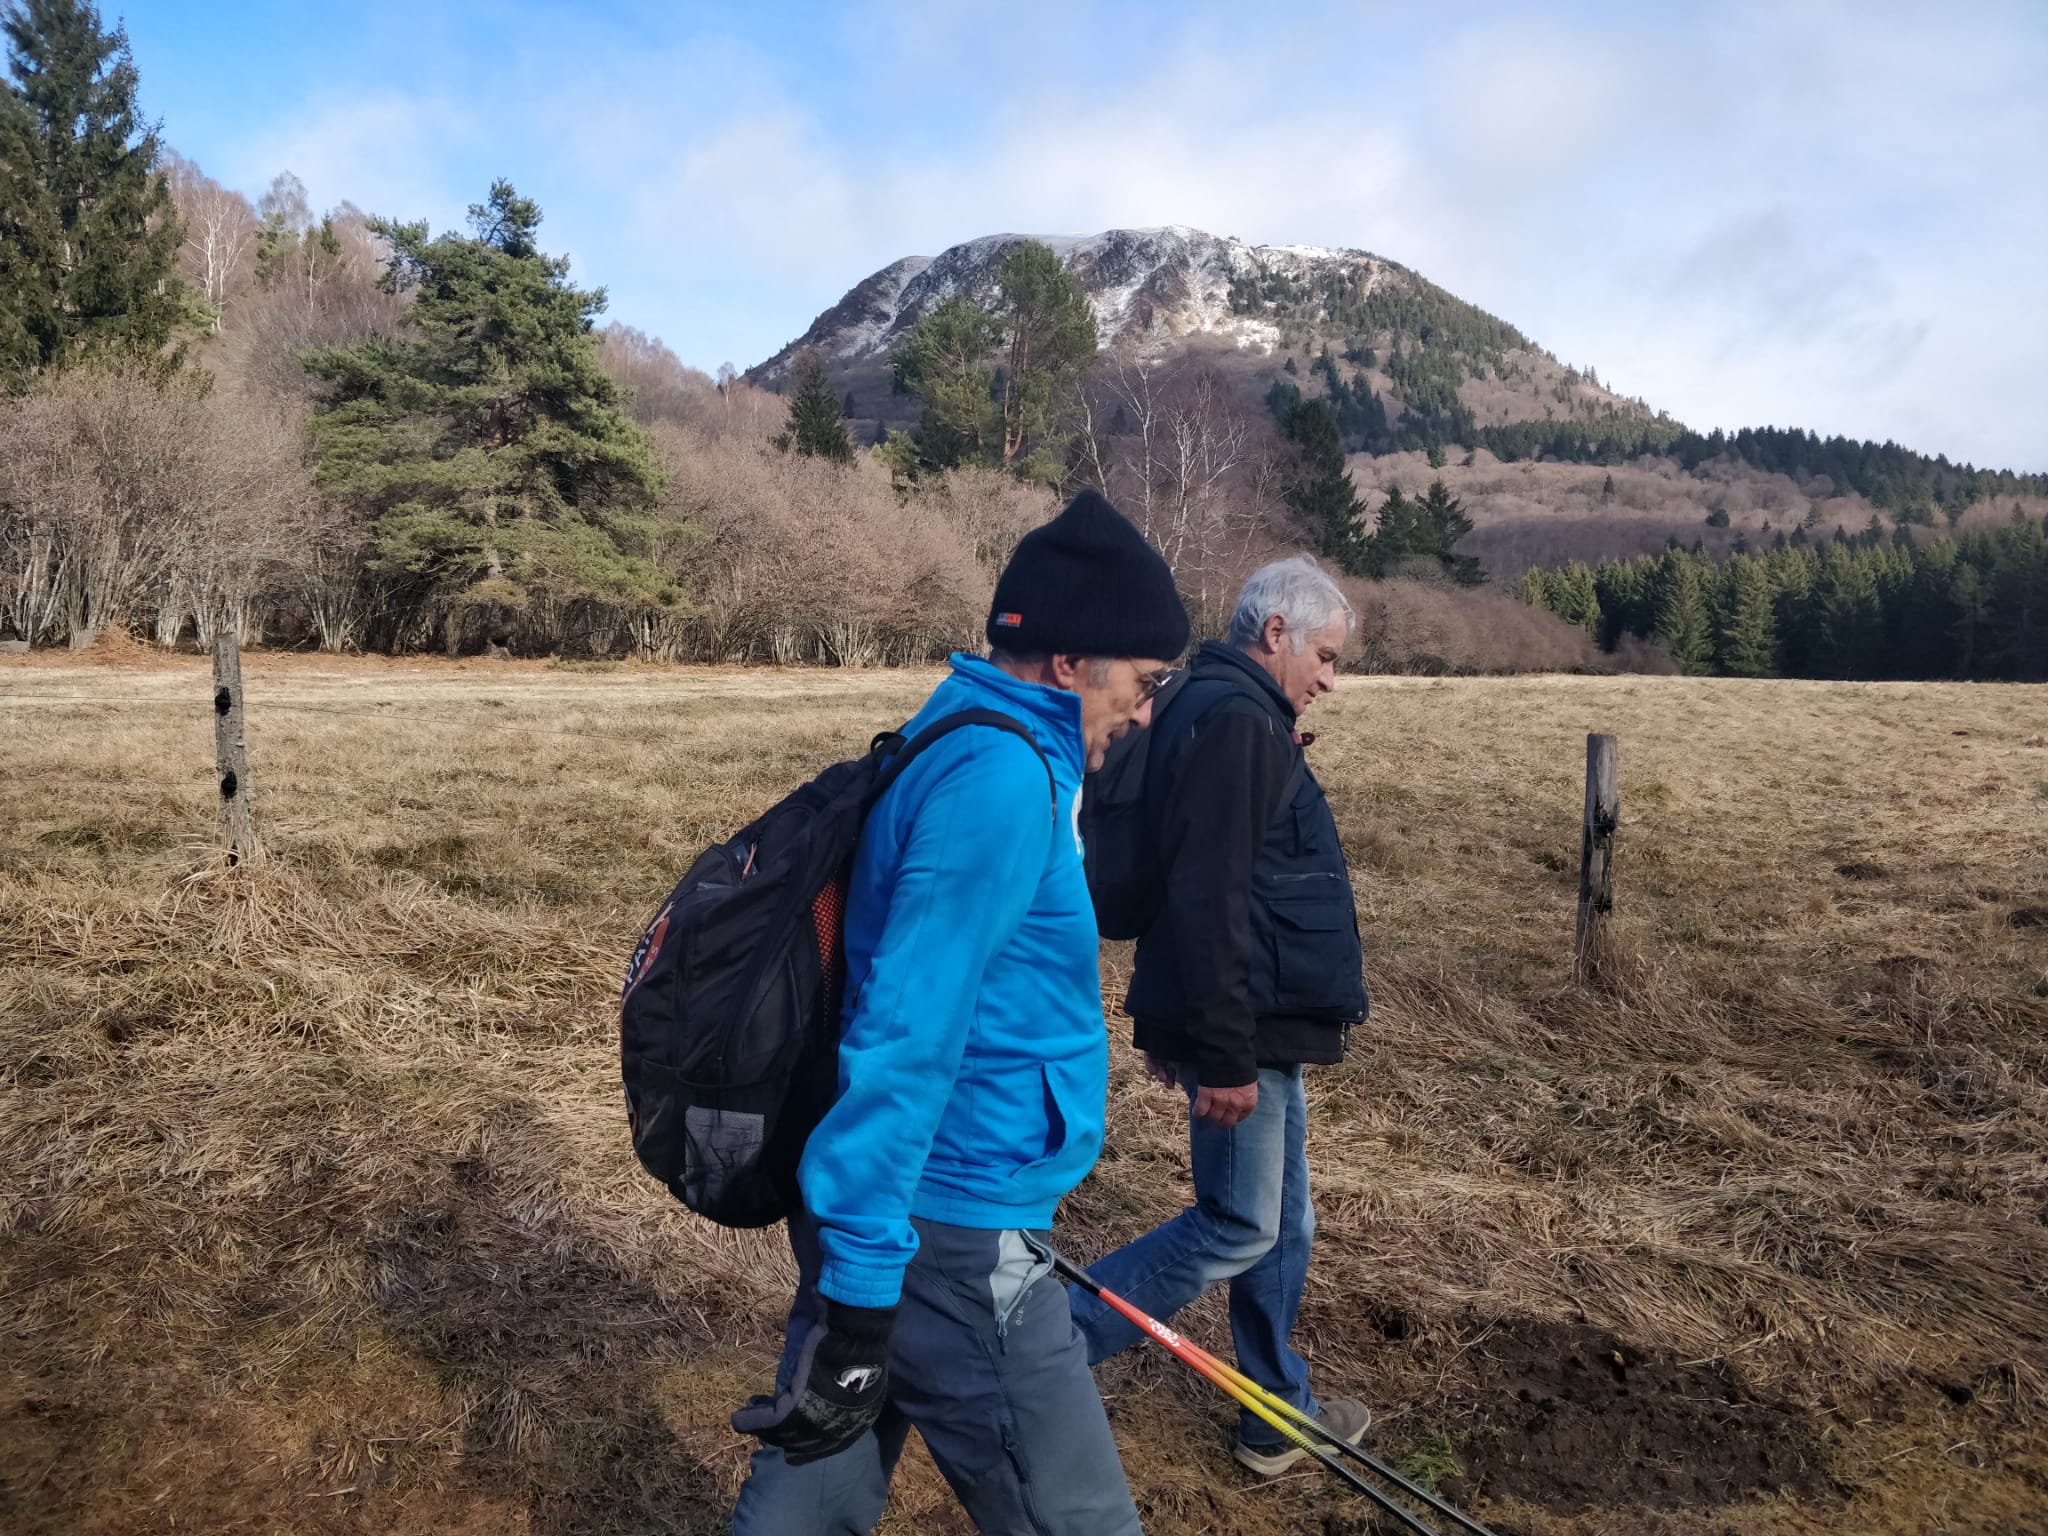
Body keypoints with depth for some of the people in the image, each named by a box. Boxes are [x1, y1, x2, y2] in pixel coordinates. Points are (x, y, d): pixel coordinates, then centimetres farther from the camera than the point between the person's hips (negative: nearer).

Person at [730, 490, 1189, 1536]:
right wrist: (858, 1293, -23)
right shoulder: (1003, 780, -20)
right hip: (951, 1240, -10)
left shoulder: (964, 744, 11)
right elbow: (907, 1034, -25)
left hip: (876, 1216, 10)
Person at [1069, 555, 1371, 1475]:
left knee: (1281, 1224, 18)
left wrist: (1174, 1024, 23)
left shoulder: (1220, 711, 14)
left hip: (1256, 1026, 10)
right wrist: (1225, 1056, -24)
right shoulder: (1234, 720, -19)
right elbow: (1208, 902, -26)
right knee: (1239, 1227, 0)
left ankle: (1280, 1416, 31)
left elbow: (1194, 884, 19)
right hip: (1244, 1028, -10)